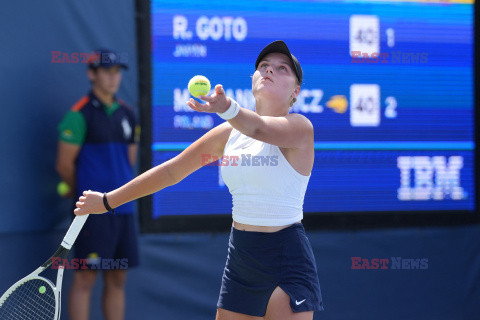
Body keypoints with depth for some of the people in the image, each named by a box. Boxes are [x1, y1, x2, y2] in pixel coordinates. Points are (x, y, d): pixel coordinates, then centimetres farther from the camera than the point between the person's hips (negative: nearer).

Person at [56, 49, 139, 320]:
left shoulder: (127, 114, 13)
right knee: (86, 278, -4)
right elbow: (65, 165, -5)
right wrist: (86, 195, 7)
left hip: (124, 208, 7)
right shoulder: (79, 114, -7)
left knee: (117, 280, 9)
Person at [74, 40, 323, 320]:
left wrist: (227, 108, -53)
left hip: (287, 258, -6)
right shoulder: (227, 134, 9)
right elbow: (170, 172, 17)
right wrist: (108, 200, 20)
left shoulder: (299, 127, -10)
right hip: (241, 256, 6)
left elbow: (258, 129, -32)